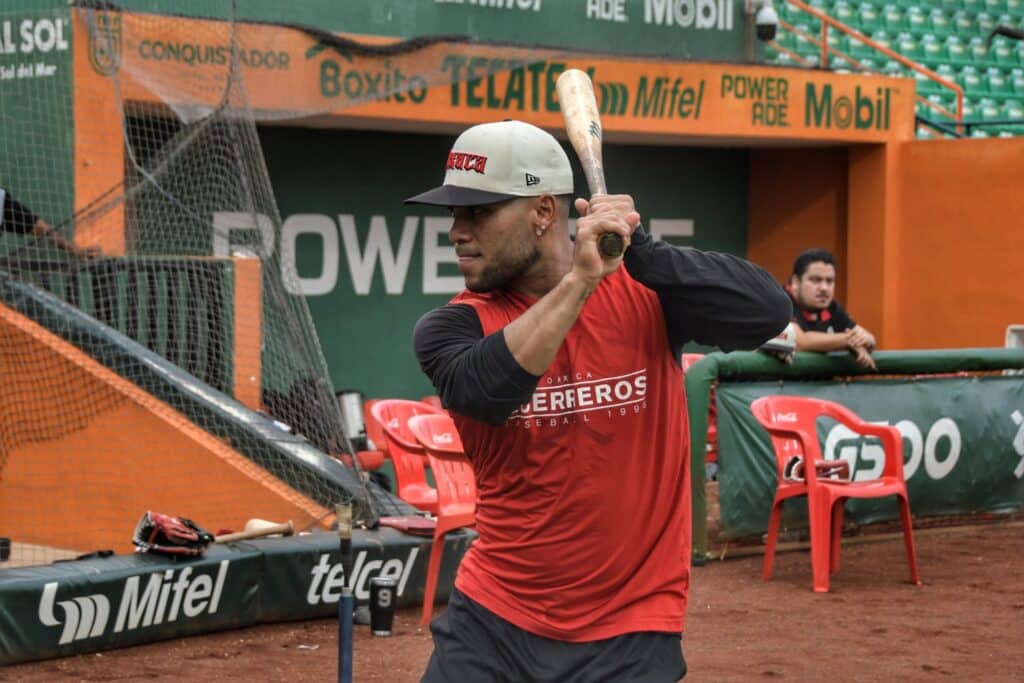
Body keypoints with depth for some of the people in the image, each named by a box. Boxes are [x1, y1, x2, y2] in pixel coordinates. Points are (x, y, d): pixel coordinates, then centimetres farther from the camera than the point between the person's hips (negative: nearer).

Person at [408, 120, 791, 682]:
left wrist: (639, 251, -25)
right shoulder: (450, 326, -2)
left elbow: (770, 313, -17)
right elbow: (485, 391, -23)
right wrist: (578, 280, -27)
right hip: (493, 619, 1)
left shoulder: (643, 291, -2)